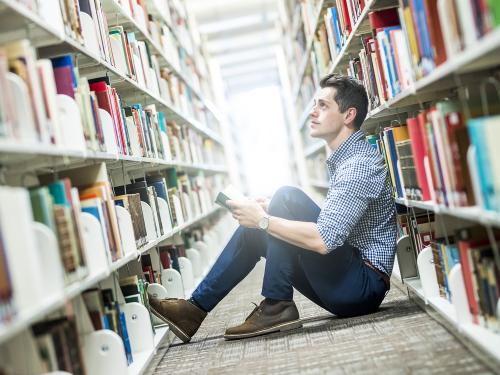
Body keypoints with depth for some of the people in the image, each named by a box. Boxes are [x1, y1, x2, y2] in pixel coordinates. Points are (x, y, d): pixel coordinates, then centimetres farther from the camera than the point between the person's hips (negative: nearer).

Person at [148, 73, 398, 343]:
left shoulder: (360, 163, -19)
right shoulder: (342, 159, 13)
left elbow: (323, 240, -29)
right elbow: (329, 223, 17)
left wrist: (263, 219, -18)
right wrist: (266, 213, 4)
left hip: (365, 285, -9)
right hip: (347, 276, 10)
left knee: (287, 196, -22)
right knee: (253, 230, 6)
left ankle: (277, 306, -15)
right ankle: (195, 308, 6)